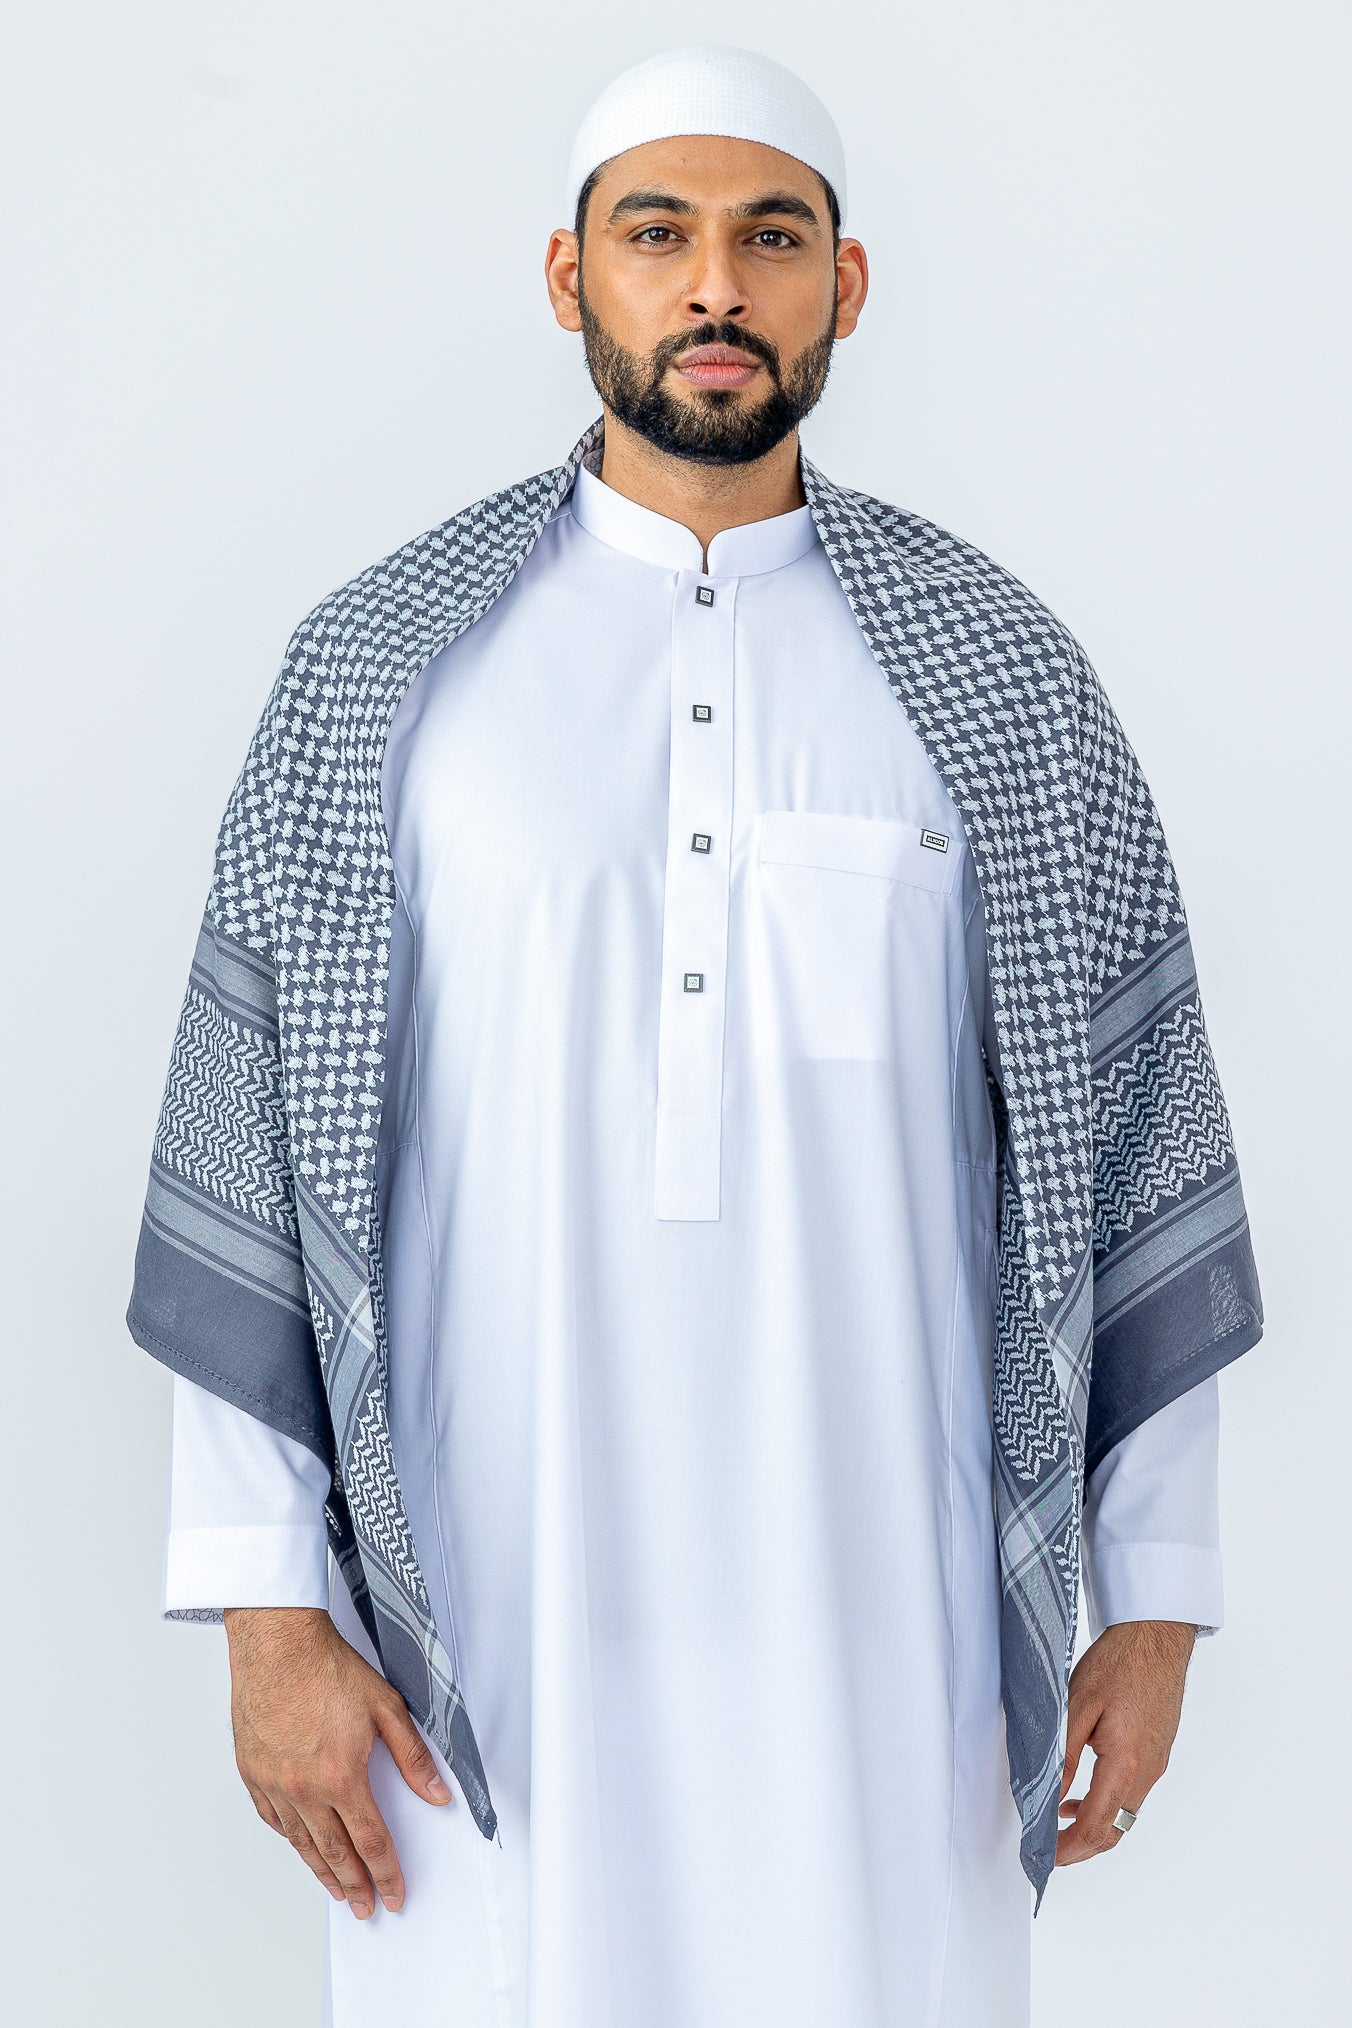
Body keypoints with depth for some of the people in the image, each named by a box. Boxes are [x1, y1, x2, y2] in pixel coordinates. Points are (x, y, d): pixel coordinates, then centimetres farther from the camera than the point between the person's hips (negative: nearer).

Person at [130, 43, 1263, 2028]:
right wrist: (268, 1606, -4)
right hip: (491, 1615, 0)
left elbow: (1130, 1131, 4)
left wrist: (1157, 1599, 2)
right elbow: (255, 1137, 1)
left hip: (877, 1608, 1)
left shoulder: (1000, 672, 3)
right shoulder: (386, 659, 2)